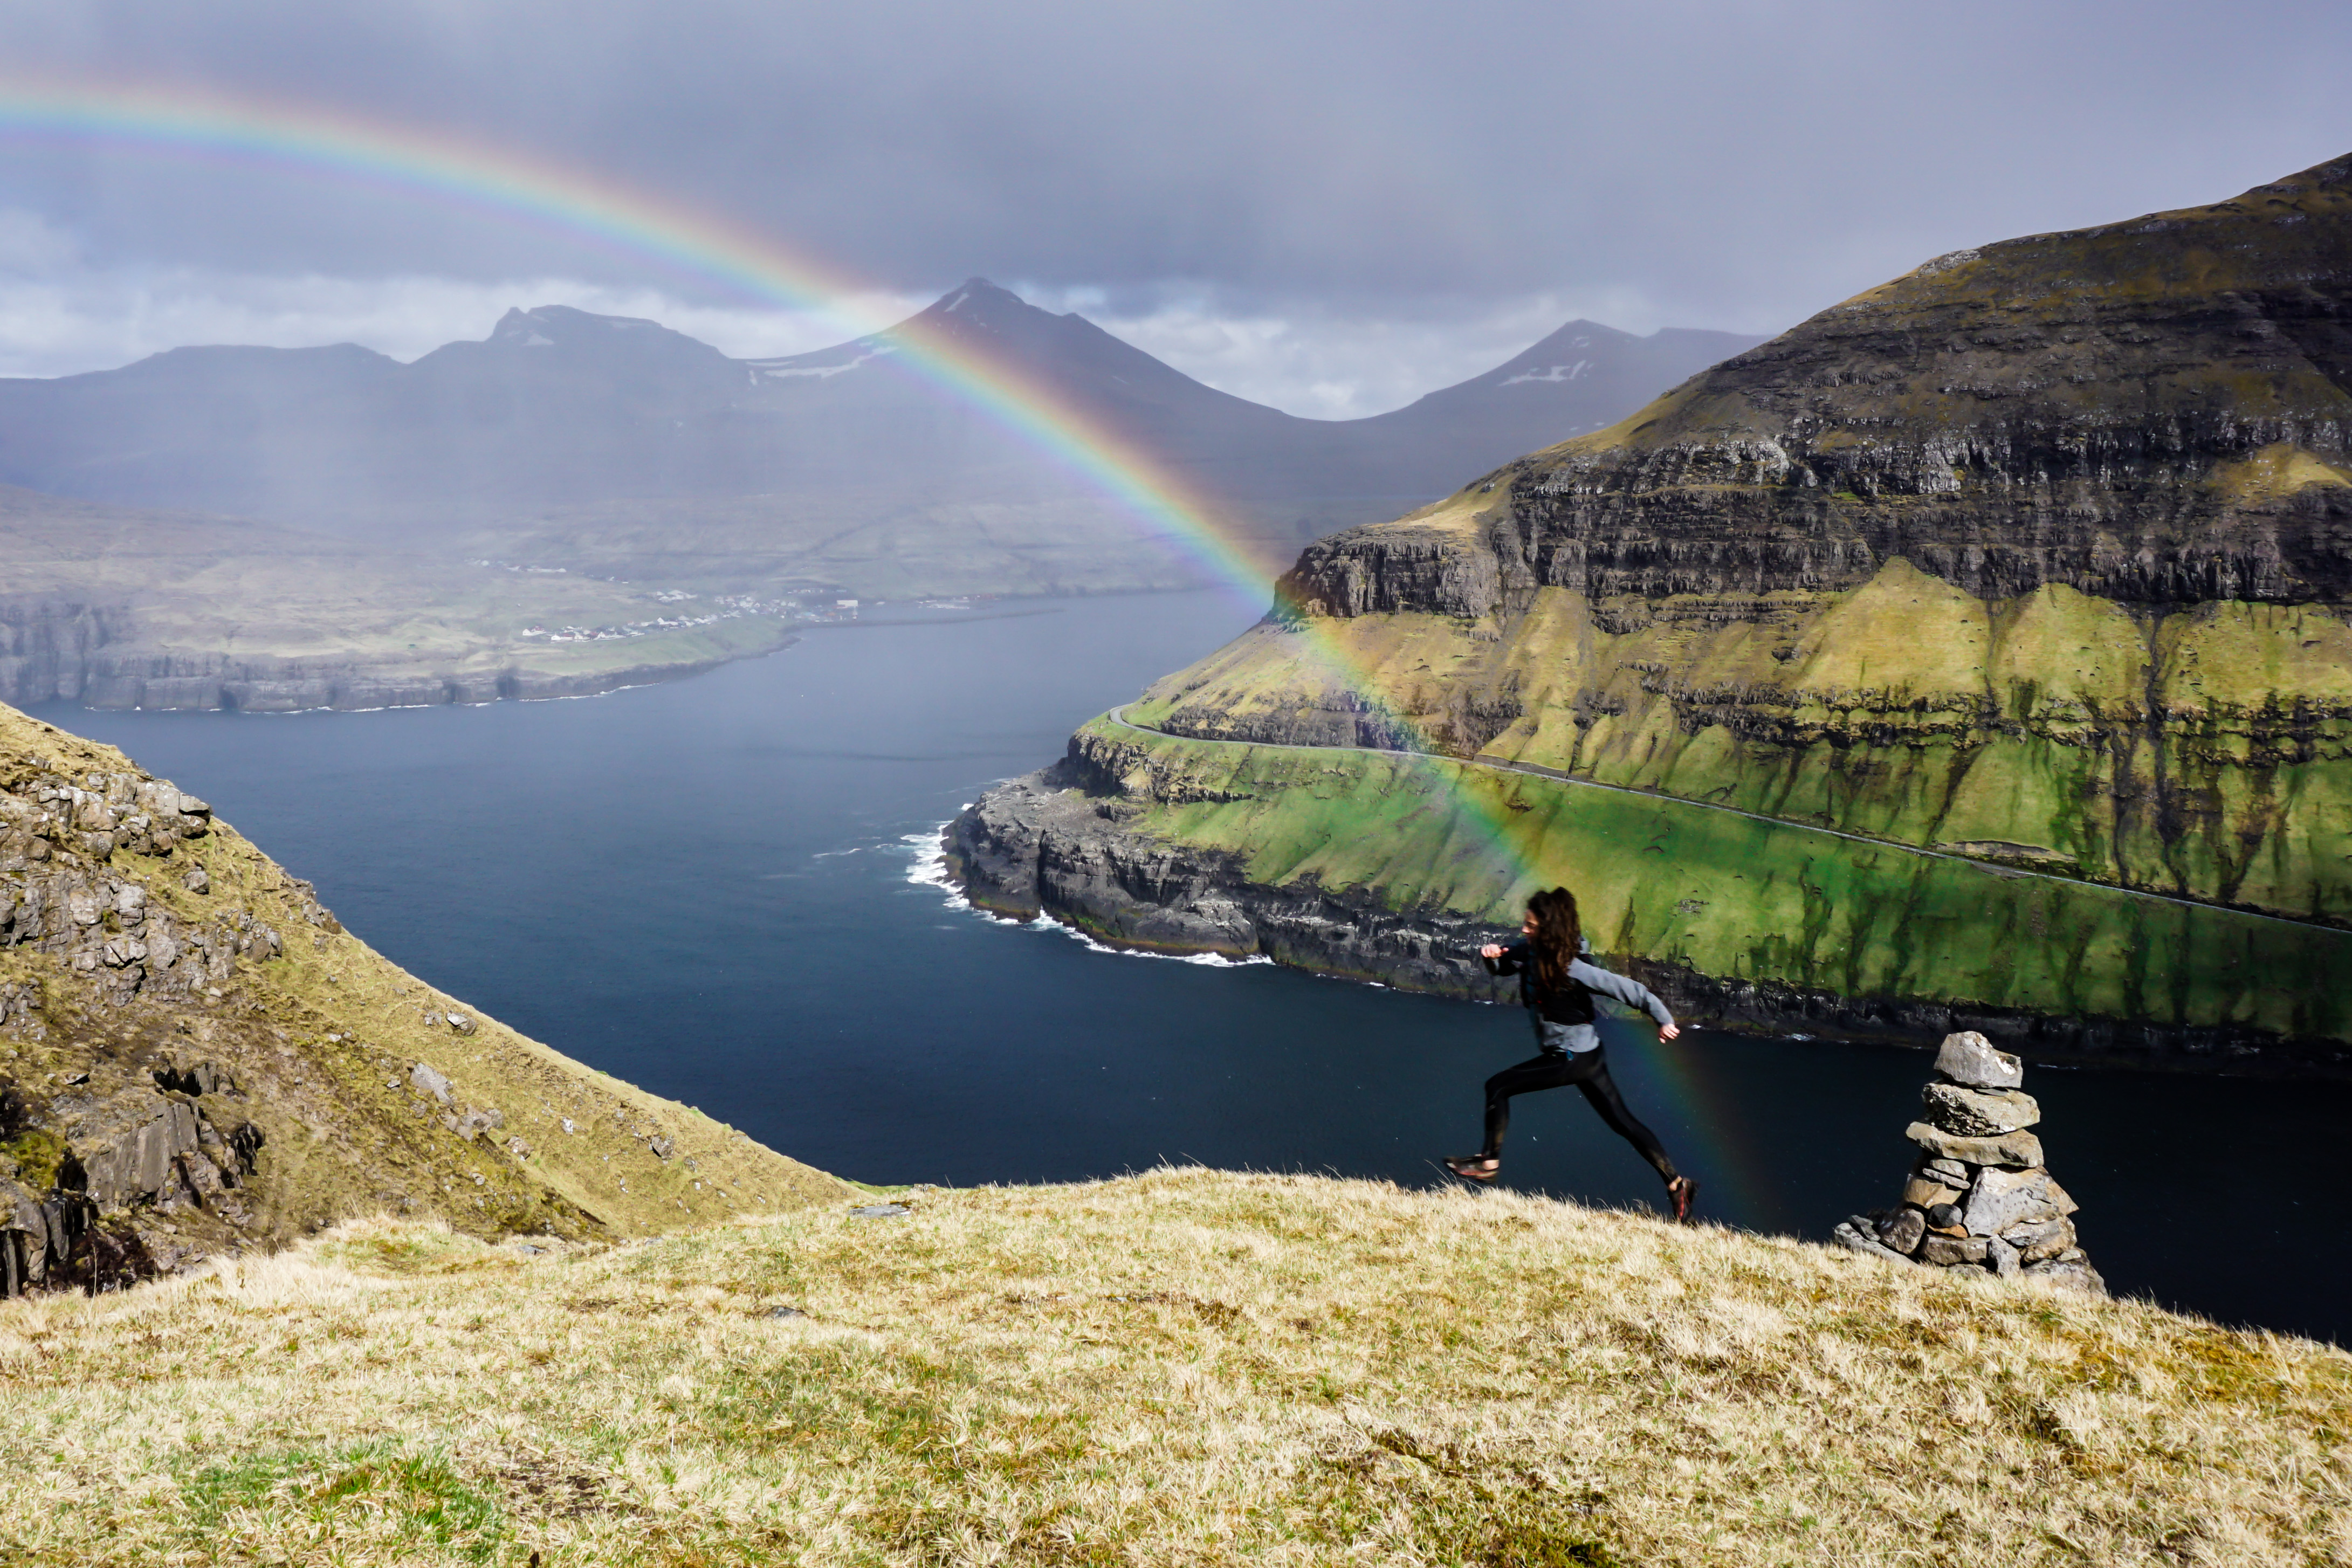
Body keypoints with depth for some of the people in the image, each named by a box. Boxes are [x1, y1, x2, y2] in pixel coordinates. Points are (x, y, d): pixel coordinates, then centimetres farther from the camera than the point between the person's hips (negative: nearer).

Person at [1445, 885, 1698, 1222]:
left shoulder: (1572, 970, -26)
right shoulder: (1530, 951, -5)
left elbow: (1630, 990, -20)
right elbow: (1502, 966, 11)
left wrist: (1664, 1020, -11)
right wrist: (1491, 955, -13)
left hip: (1573, 1058, -8)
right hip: (1585, 1054, 8)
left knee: (1498, 1086, -4)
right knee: (1621, 1121, 13)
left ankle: (1489, 1163, 9)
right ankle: (1677, 1183, 17)